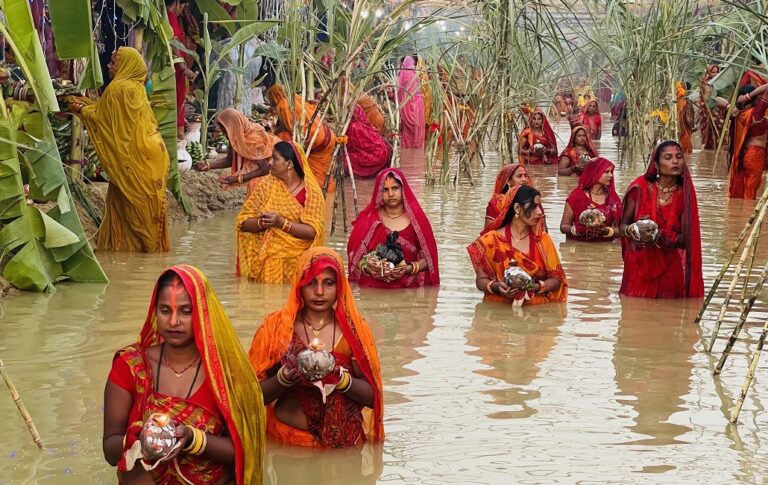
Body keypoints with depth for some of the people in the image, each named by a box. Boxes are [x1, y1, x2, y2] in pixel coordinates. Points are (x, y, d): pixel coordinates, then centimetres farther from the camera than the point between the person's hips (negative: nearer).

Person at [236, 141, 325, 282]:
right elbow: (243, 222, 3)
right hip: (264, 257, 2)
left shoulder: (311, 192, -2)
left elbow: (313, 232, -11)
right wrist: (262, 223, -16)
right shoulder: (267, 185, 6)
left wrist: (282, 223, -20)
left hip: (296, 259, -2)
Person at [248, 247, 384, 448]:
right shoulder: (276, 326, 2)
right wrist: (283, 379, -16)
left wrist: (340, 378, -14)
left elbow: (372, 396, 3)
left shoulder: (353, 329, 4)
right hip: (289, 440, -1)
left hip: (345, 441, 1)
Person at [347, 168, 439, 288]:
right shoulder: (367, 220, 8)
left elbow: (427, 257, 6)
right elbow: (355, 256, 9)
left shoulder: (416, 219, 5)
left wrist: (408, 269, -11)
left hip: (408, 288, 0)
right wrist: (368, 269, -10)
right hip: (373, 288, 0)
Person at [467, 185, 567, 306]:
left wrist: (539, 287, -14)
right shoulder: (491, 240, 1)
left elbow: (556, 278, 6)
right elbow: (481, 280, 3)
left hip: (538, 307, 1)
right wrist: (495, 287, -18)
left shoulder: (543, 239, 7)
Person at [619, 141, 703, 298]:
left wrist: (659, 236, -22)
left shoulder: (684, 195, -3)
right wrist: (634, 231, -20)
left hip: (669, 268, 1)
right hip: (638, 265, -1)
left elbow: (685, 239, -4)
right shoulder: (641, 188, -6)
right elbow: (622, 226, 3)